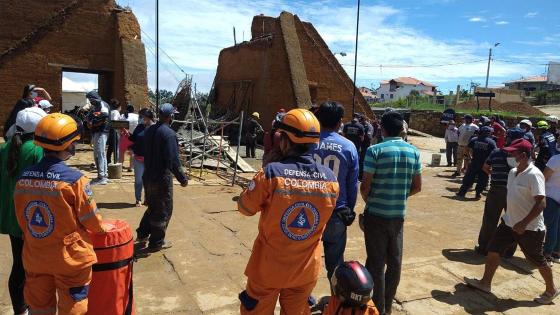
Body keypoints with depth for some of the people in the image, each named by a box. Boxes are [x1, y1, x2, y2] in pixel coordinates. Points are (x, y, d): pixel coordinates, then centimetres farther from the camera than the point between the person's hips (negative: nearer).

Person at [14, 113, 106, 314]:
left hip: (34, 258, 5)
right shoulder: (74, 179, -23)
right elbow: (92, 222, -14)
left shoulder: (23, 177, -6)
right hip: (70, 259, -5)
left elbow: (22, 220, 5)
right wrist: (101, 228, 8)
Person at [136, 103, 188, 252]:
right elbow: (173, 161, -23)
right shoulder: (169, 134, -20)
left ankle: (142, 235, 27)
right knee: (163, 211, 7)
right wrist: (183, 178, -13)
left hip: (148, 176, 8)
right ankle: (156, 243, 16)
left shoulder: (149, 131, 5)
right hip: (162, 178, -8)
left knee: (152, 207, 24)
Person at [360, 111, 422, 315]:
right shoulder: (413, 151, 1)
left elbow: (365, 186, -13)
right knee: (394, 262, 16)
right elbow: (417, 187, 5)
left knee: (376, 263, 7)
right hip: (399, 215, 4)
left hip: (376, 214, -4)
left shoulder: (375, 150, -12)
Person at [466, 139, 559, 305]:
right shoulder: (512, 172, 4)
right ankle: (485, 283, 21)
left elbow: (541, 203, -26)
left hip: (530, 228, -8)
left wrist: (523, 223, -27)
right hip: (509, 223, 8)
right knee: (493, 250, 8)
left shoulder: (534, 175, -22)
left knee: (538, 261, 10)